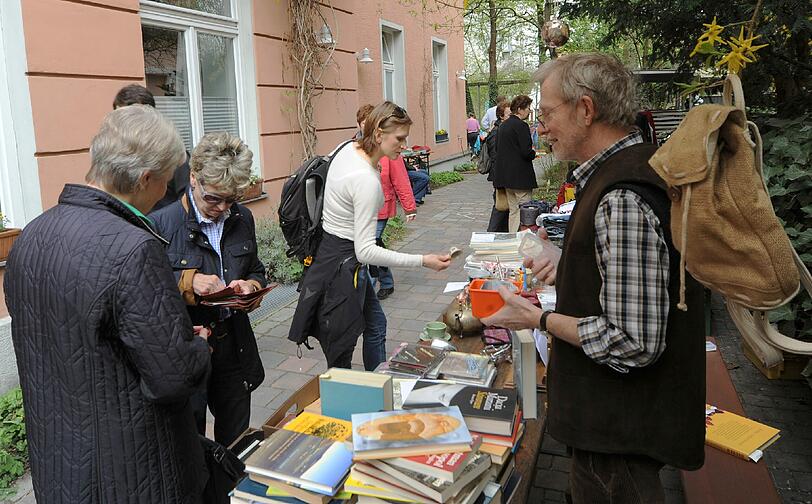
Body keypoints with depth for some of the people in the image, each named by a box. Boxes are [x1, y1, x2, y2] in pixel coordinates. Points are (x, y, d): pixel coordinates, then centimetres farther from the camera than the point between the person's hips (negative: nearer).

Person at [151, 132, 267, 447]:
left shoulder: (242, 219, 3)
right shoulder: (161, 223, -14)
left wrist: (250, 286, -6)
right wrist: (187, 281, -25)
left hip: (234, 346, 5)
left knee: (237, 438, 21)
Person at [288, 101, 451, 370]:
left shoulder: (348, 148, -1)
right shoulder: (367, 181, -28)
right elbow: (366, 250, -29)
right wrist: (422, 261, -30)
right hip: (342, 265, -11)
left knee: (376, 323, 24)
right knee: (340, 358, 2)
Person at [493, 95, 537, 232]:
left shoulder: (503, 125, 13)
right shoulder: (521, 126, -14)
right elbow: (526, 152, -20)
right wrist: (534, 153, 2)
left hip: (506, 176, 9)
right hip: (521, 177, -9)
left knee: (513, 211, 15)